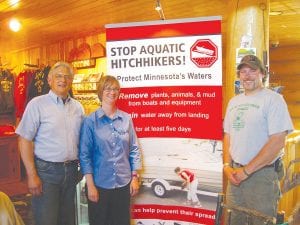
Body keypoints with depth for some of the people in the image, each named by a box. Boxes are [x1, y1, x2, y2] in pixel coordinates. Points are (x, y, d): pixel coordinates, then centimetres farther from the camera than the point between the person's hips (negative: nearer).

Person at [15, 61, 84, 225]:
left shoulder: (78, 107, 9)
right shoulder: (37, 104, -6)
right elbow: (25, 140, -9)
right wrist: (32, 175, -13)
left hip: (71, 171, 5)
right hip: (46, 170, -4)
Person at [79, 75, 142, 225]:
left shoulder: (126, 119, 2)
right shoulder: (90, 121, -5)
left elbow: (134, 149, 6)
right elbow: (84, 154, -6)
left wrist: (135, 177, 2)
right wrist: (90, 184, -10)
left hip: (123, 183, 3)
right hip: (99, 184, -2)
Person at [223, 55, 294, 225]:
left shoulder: (273, 99, -9)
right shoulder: (234, 101, 12)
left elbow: (277, 142, -16)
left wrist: (246, 170, -15)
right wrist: (227, 166, 1)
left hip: (262, 174, -6)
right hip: (235, 174, 6)